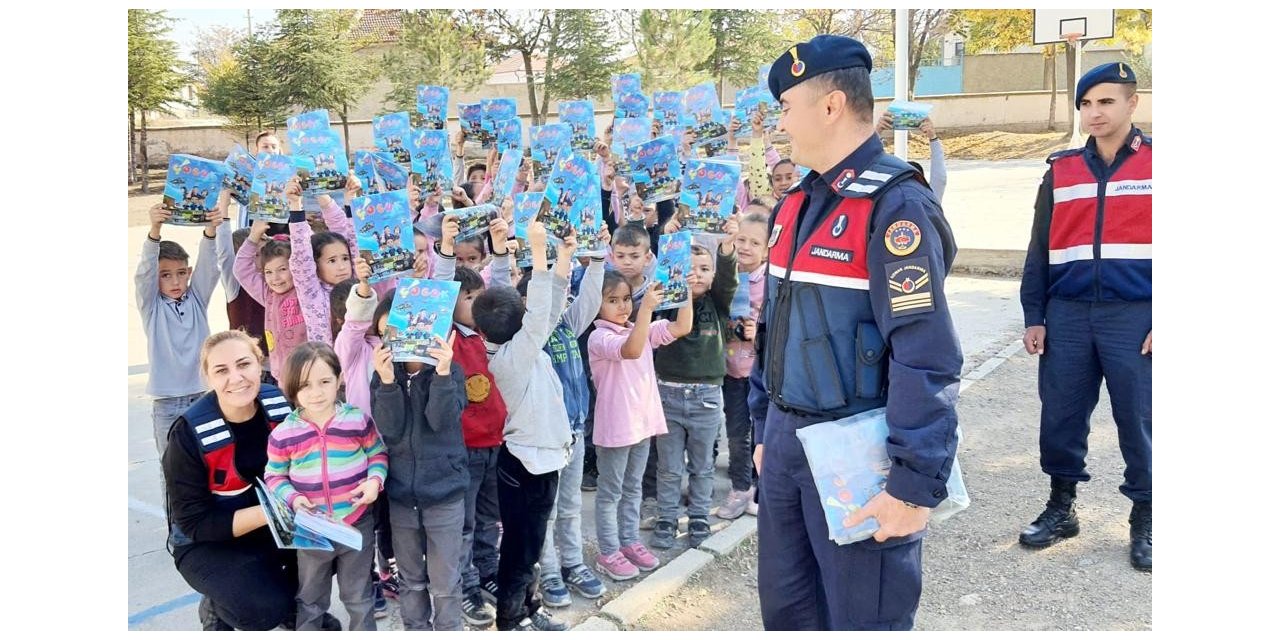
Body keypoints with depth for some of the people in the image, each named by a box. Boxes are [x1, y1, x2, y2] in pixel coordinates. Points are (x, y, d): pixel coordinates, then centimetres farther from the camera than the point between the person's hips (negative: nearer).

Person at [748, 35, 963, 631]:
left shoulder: (896, 205, -17)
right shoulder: (794, 204, 10)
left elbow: (927, 359, -21)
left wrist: (916, 484, -22)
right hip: (785, 441, 8)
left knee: (862, 619, 8)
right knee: (784, 607, 19)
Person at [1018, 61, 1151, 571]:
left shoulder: (1152, 162, 1)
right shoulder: (1062, 170, 10)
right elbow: (1040, 250, 12)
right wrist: (1033, 316, 5)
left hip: (1134, 316, -3)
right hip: (1068, 315, 3)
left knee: (1138, 421, 4)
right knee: (1060, 416, 7)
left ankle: (1144, 522, 20)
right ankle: (1060, 507, 24)